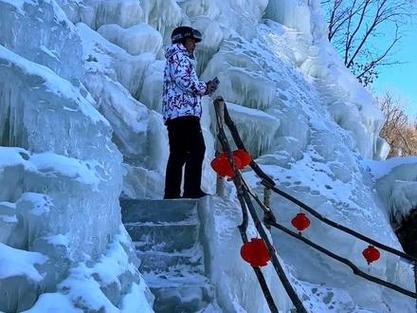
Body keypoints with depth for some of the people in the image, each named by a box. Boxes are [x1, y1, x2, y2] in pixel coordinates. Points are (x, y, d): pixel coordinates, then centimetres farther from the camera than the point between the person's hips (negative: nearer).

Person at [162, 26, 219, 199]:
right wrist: (205, 88, -4)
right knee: (196, 149, -13)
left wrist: (204, 87, 12)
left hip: (173, 113, 10)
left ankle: (171, 193, 8)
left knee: (178, 154, 8)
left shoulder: (178, 58, 32)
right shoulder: (179, 56, 0)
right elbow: (184, 80, -15)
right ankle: (192, 190, -17)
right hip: (183, 111, -10)